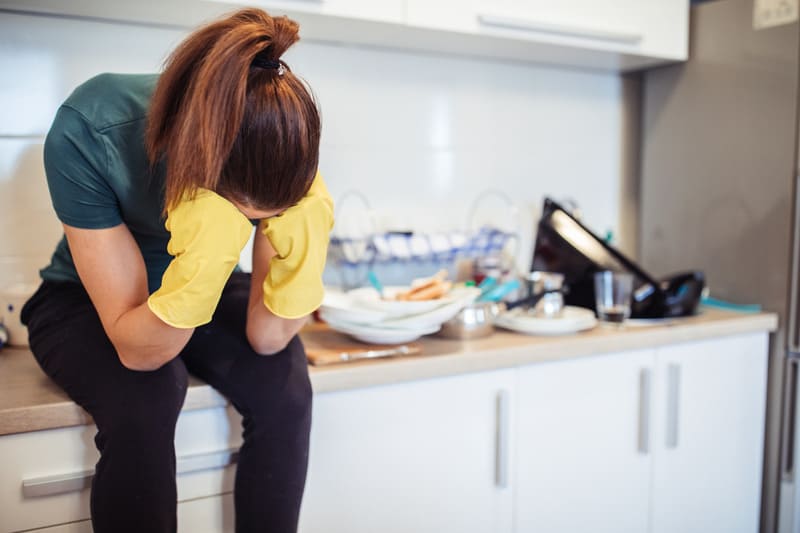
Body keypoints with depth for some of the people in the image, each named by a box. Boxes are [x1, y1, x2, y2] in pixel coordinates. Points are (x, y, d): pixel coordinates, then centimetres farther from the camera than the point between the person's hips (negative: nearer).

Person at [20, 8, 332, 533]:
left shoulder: (276, 148, -26)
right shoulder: (88, 132, -33)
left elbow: (265, 339, -21)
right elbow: (136, 349, -30)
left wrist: (300, 250, -38)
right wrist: (202, 267, -48)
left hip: (205, 292, 2)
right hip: (86, 301, -2)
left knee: (283, 389, -24)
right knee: (142, 403, -31)